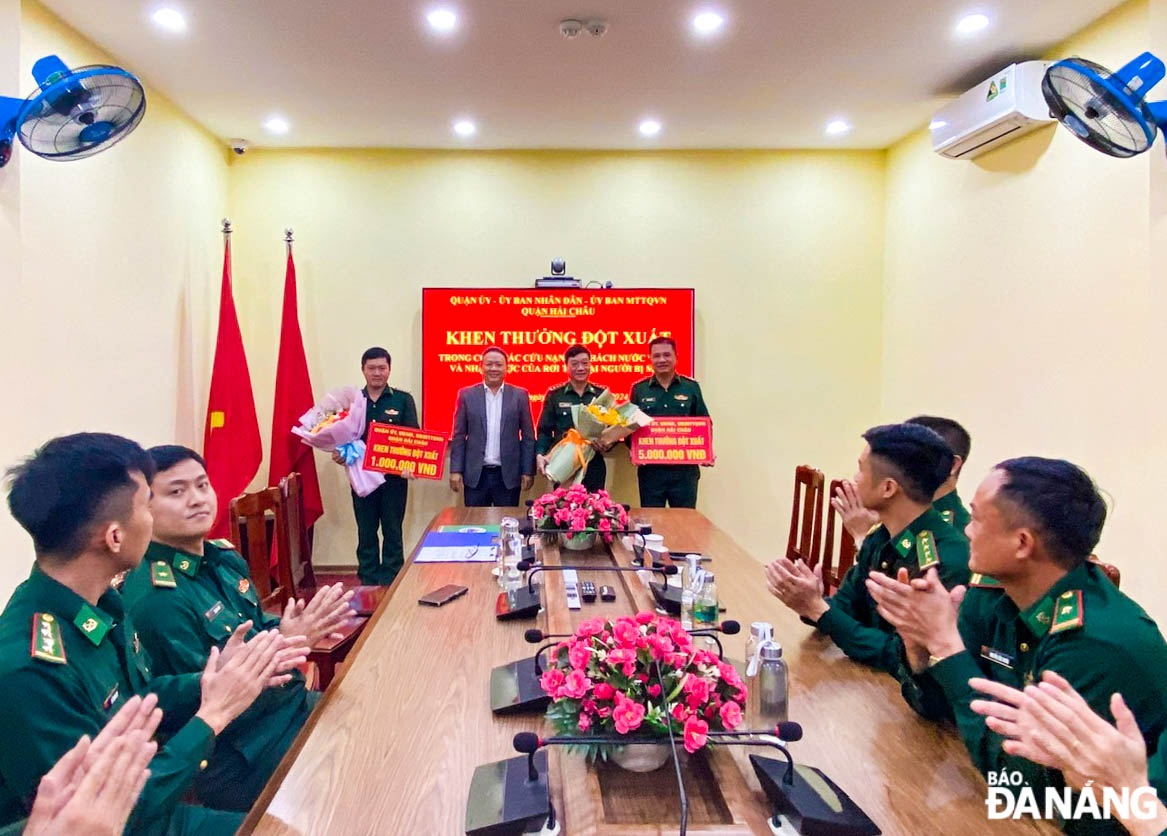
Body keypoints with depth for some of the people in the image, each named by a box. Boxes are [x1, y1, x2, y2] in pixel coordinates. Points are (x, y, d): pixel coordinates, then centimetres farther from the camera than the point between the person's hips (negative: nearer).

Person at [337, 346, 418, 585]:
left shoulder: (403, 400, 0)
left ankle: (391, 586, 15)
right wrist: (340, 454, -12)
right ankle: (369, 585, 20)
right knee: (366, 534, 10)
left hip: (394, 477, -2)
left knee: (392, 533, 5)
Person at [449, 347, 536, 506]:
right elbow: (459, 436, 4)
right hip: (475, 475, 0)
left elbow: (528, 437, 4)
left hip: (508, 475, 0)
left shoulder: (520, 395, 3)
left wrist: (528, 471, -1)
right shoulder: (467, 395, 4)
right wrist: (456, 470, -2)